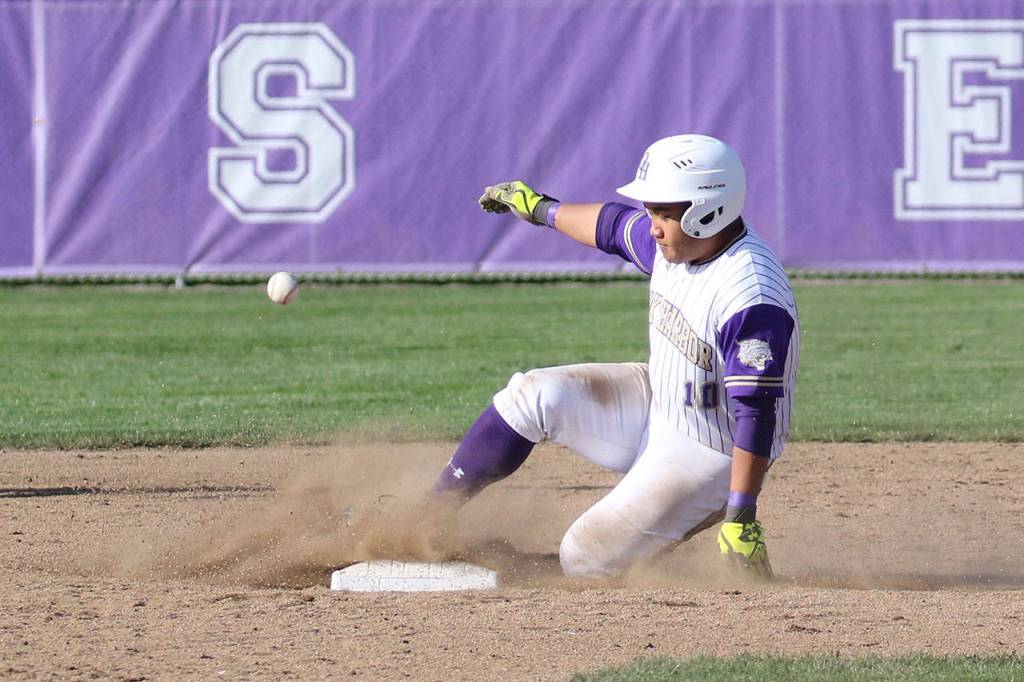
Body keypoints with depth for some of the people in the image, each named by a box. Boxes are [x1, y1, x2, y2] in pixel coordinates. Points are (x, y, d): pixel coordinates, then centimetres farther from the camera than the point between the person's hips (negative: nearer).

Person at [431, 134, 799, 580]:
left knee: (583, 562, -12)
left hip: (708, 456, -9)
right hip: (657, 404, 9)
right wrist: (541, 208, 33)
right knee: (533, 395, -2)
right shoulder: (674, 240, -5)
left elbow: (757, 415, -33)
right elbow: (614, 227, 17)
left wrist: (741, 516, -36)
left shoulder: (752, 303, -32)